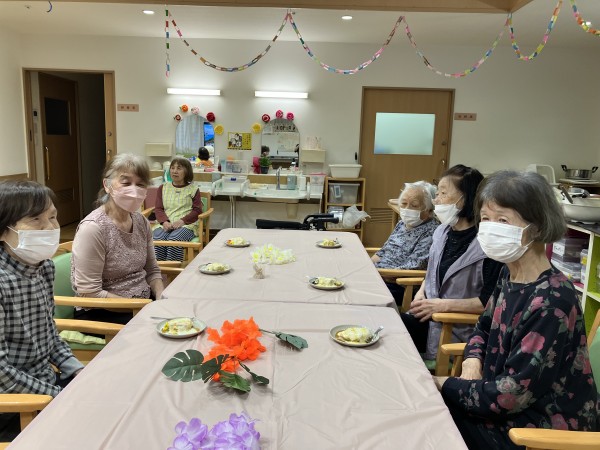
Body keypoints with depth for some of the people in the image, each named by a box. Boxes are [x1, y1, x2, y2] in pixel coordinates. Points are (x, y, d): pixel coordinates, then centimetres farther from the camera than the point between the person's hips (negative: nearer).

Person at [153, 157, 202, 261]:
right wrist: (165, 222, -8)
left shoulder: (193, 189, 14)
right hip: (165, 224, 3)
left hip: (186, 225, -2)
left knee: (173, 240, -35)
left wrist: (182, 221, -13)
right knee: (157, 239, -31)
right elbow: (158, 209, 14)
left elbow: (197, 210, 5)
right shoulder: (163, 188, 23)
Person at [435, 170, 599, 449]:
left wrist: (443, 385, -16)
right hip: (506, 403, 7)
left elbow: (511, 394, -26)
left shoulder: (551, 301, -27)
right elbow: (485, 328, 13)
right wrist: (472, 362, -6)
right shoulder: (508, 274, -2)